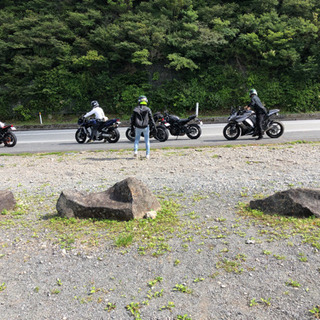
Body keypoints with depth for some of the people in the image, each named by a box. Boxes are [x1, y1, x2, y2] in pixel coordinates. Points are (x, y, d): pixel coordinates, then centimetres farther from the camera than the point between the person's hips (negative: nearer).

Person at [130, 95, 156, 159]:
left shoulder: (135, 109, 2)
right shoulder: (148, 109, -4)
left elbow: (132, 118, 5)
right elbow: (151, 118, -2)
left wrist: (132, 126, 13)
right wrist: (153, 125, 6)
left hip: (137, 127, 1)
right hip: (146, 127, -1)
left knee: (137, 139, 15)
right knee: (147, 140, 7)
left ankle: (135, 150, -6)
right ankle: (147, 154, 6)